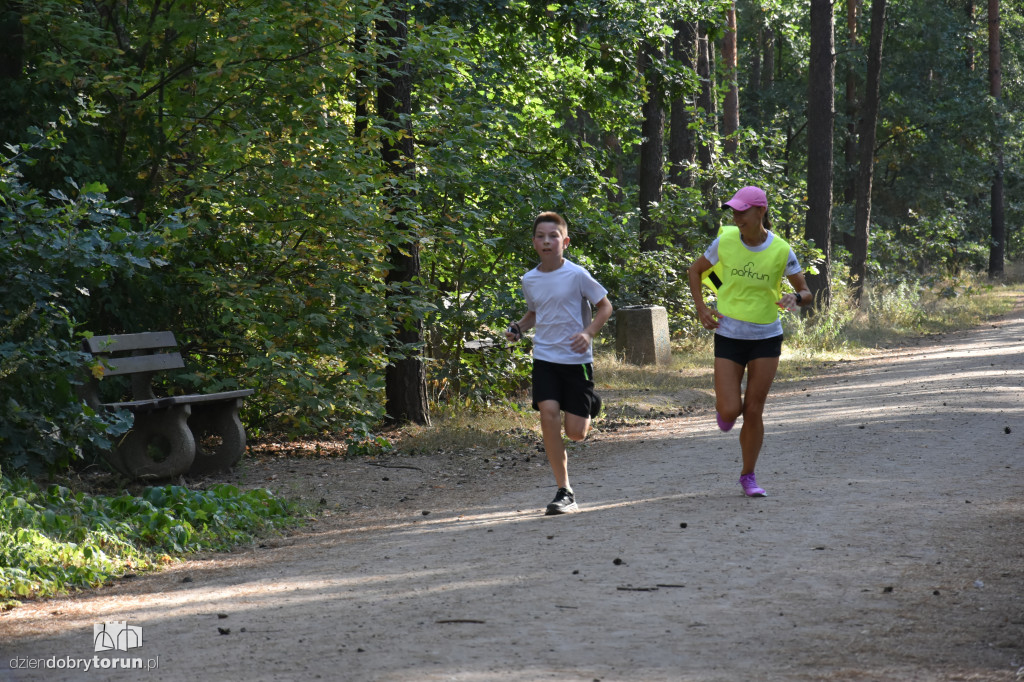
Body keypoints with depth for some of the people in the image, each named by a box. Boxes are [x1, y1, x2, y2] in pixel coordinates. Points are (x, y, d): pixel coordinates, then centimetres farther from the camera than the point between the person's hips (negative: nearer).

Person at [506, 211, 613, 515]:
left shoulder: (577, 275, -10)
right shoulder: (530, 280, 4)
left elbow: (605, 306, -1)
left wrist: (588, 333, -17)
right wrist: (518, 328, 3)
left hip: (577, 358, -3)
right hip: (545, 357, 3)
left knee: (575, 432, -5)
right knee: (548, 412, -19)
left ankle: (589, 406, 36)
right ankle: (565, 492, -12)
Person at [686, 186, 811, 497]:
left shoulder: (781, 251, -10)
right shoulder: (725, 241, -8)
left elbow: (806, 293, -2)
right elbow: (694, 270, 8)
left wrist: (796, 298, -27)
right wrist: (700, 308, -4)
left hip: (767, 337, 0)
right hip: (729, 336, 0)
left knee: (754, 411, 2)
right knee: (730, 411, -8)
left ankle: (748, 476, 18)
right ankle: (725, 403, 31)